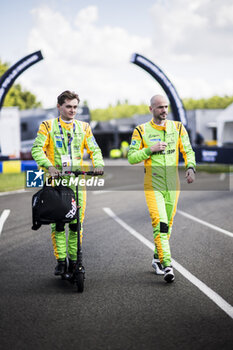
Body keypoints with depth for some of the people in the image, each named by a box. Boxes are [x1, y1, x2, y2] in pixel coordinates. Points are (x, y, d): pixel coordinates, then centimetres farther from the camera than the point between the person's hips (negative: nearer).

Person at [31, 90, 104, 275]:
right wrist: (49, 166, -24)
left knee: (77, 223, 1)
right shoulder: (48, 126, 4)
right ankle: (61, 261, 5)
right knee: (57, 223, -3)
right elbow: (37, 148, -6)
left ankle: (74, 261, 11)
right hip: (55, 179, -2)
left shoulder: (83, 127, 12)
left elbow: (94, 149, 9)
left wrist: (98, 164, -13)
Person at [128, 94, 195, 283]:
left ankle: (157, 258, 29)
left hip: (173, 184, 4)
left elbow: (188, 150, 7)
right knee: (160, 224, -15)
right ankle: (167, 265, -17)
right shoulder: (141, 131, -1)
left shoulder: (178, 128, 6)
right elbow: (131, 157, -2)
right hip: (153, 185, -3)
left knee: (168, 224, 12)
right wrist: (151, 149, -16)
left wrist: (191, 167, -12)